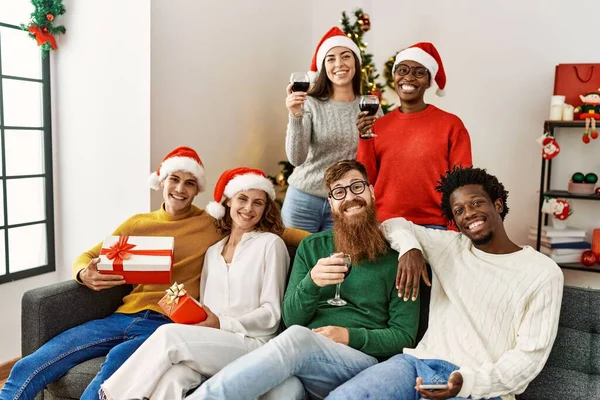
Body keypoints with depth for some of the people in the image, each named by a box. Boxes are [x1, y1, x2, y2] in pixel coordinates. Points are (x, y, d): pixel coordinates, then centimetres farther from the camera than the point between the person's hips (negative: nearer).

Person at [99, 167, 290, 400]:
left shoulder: (270, 244, 3)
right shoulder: (213, 251, 20)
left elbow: (271, 313, -2)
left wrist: (222, 324, -12)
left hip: (251, 344, -4)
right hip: (211, 342, 4)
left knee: (169, 335, -27)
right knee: (171, 378, -32)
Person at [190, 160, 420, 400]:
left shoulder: (396, 255, 5)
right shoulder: (311, 247, 14)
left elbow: (404, 336, 4)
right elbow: (291, 318, 7)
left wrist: (350, 336, -13)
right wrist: (311, 282, -13)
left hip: (362, 361, -1)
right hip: (301, 353, 1)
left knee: (296, 338, -36)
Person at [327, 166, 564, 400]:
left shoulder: (543, 272, 3)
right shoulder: (448, 245, 15)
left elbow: (530, 354, -2)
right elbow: (396, 224, 26)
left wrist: (468, 381, -18)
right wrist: (411, 249, 2)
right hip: (420, 363, 3)